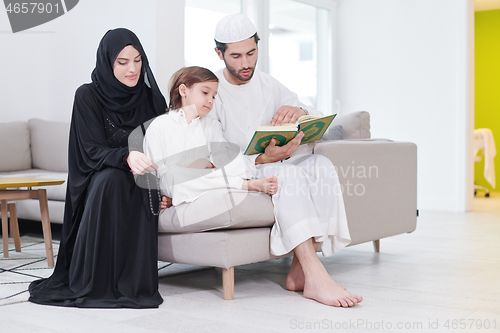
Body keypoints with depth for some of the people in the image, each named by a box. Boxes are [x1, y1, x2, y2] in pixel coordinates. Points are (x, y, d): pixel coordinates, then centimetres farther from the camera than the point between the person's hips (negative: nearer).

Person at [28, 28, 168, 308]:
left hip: (141, 184, 2)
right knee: (112, 179, -36)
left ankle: (133, 281, -23)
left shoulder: (150, 97, 4)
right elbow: (93, 151, -14)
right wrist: (127, 157, -35)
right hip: (98, 183, -2)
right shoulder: (88, 96, -6)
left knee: (143, 190, -32)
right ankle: (96, 282, -27)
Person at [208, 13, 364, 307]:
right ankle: (316, 277, -42)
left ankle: (300, 271, -28)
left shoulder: (269, 85, 12)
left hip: (273, 164, 5)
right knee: (288, 173, -35)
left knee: (321, 165, -25)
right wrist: (264, 158, -30)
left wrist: (301, 112, -18)